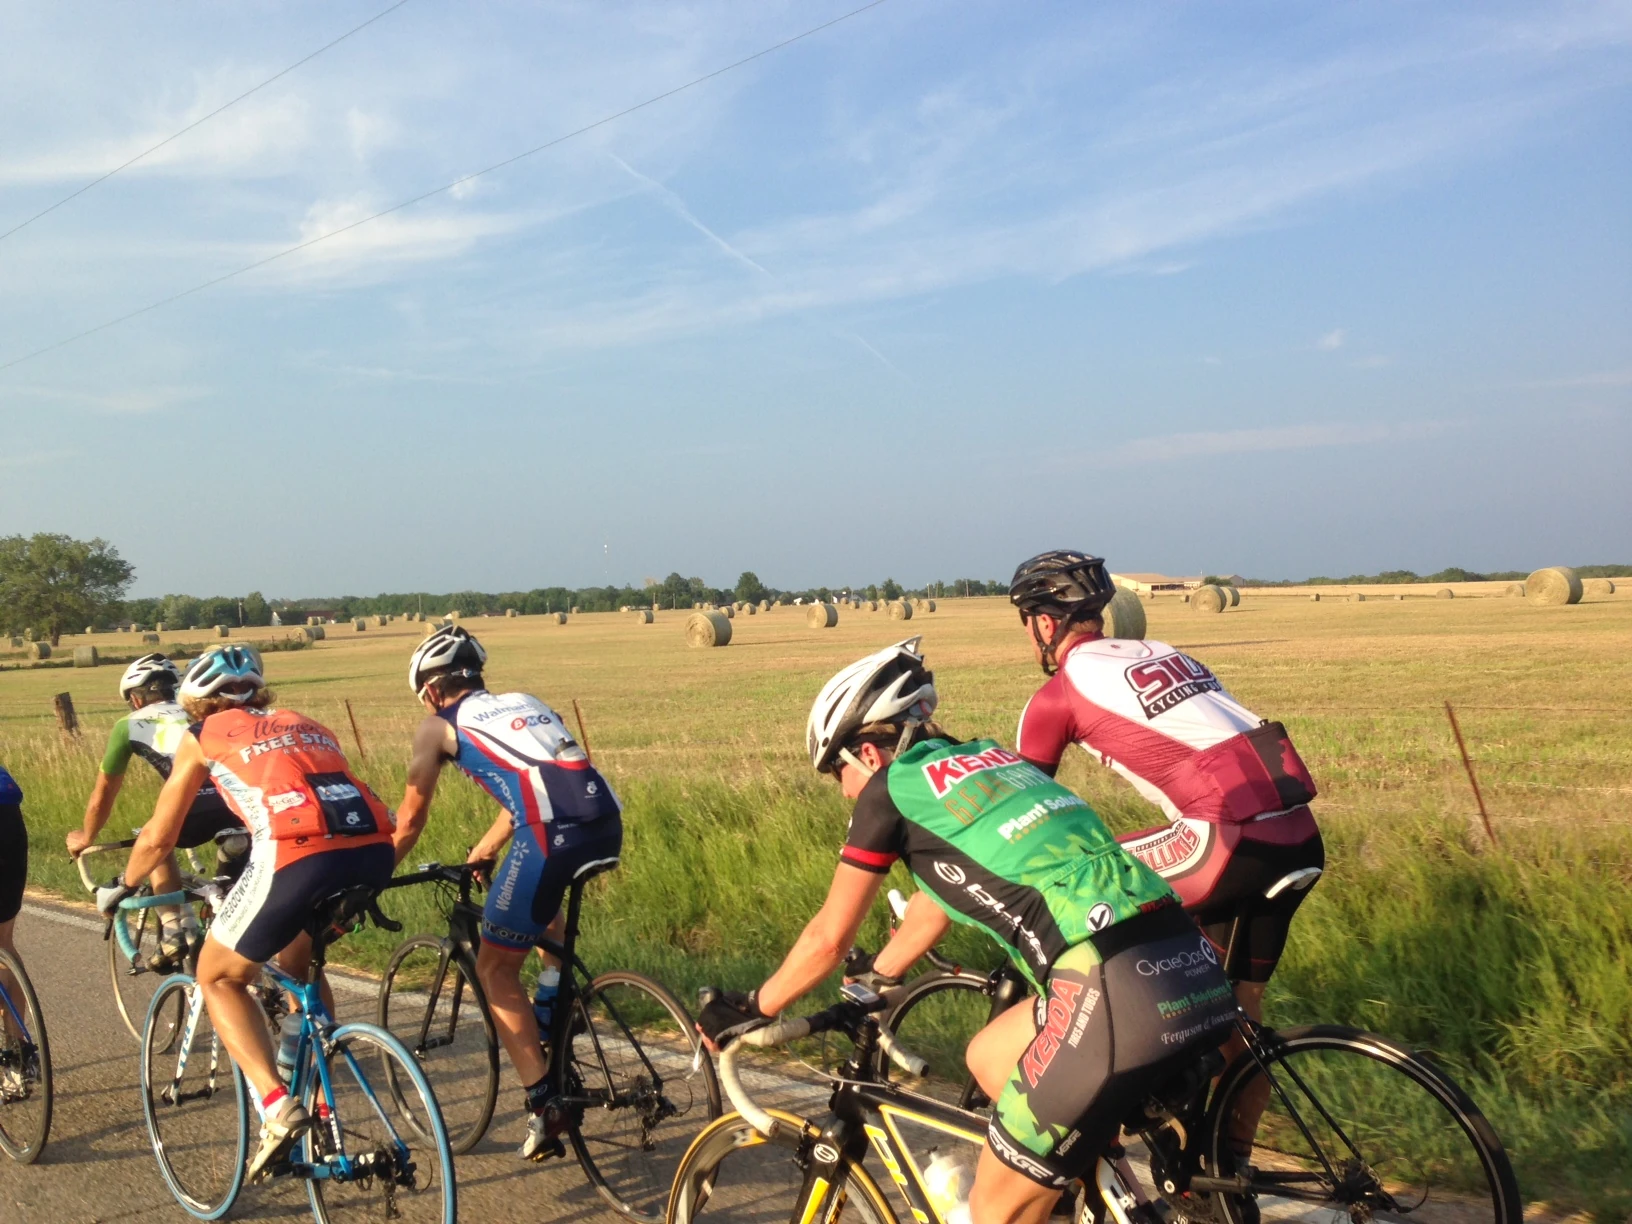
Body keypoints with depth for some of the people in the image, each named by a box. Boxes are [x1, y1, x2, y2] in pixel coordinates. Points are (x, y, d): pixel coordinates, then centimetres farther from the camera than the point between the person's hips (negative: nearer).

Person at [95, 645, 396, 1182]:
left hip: (300, 854, -5)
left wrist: (121, 887, 46)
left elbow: (158, 838, 27)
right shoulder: (309, 726, 34)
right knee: (298, 961, 33)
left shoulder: (203, 736, 22)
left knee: (219, 977, 18)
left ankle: (279, 1107, 1)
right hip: (374, 850, 6)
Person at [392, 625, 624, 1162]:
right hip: (608, 825, 6)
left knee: (495, 969, 12)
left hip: (554, 837, -6)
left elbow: (409, 821, 22)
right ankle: (549, 1020, 32)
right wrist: (481, 852, 54)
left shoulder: (439, 725, 17)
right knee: (545, 900, 39)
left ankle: (544, 1108, 6)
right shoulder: (524, 703, 32)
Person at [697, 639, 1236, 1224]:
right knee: (989, 1056, 28)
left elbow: (828, 939, 13)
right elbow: (929, 915, 37)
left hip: (1121, 996, -8)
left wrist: (749, 1011, 28)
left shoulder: (891, 788, 5)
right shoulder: (987, 759, 25)